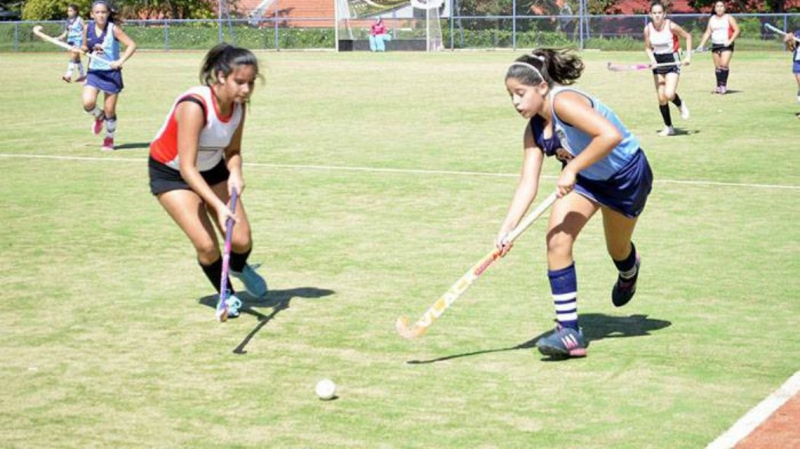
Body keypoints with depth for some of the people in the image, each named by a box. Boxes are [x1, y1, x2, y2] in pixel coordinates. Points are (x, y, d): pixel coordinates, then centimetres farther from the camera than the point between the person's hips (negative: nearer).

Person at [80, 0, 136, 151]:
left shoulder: (113, 29, -11)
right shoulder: (88, 28, 0)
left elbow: (132, 45, -14)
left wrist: (120, 61, -25)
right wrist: (82, 49, -7)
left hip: (111, 73, -3)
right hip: (94, 71, 3)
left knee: (109, 111, 2)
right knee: (88, 103, -19)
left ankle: (109, 139, 26)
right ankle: (99, 116, 17)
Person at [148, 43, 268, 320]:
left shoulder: (238, 105, -16)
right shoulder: (194, 106, -36)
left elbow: (233, 151, -1)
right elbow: (187, 168, -38)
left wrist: (235, 173, -23)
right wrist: (218, 206, -46)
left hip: (212, 168, 5)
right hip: (170, 173, -5)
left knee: (241, 241, -3)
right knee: (207, 246, -15)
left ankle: (239, 268, 35)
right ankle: (227, 295, 16)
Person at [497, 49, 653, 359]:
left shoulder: (564, 102, -32)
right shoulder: (534, 130, -9)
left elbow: (611, 135, -42)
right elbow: (528, 184, -14)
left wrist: (572, 169, -38)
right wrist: (507, 229, -26)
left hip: (626, 176, -6)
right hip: (584, 179, 6)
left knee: (617, 250, 15)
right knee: (557, 241, -15)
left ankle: (629, 270, 57)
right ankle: (569, 332, -10)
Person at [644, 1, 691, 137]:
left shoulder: (671, 26, -16)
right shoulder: (648, 29, -6)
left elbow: (688, 36, -2)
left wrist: (688, 56, -9)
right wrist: (652, 60, -12)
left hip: (672, 61, -4)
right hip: (658, 62, 4)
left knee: (669, 94, -21)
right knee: (661, 98, 3)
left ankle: (681, 105, 14)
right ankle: (668, 127, 17)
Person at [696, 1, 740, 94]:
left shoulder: (728, 18, -1)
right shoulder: (712, 19, 11)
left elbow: (736, 30, -5)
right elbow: (707, 33, 13)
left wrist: (730, 41, -16)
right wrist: (702, 44, 3)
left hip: (726, 45, -4)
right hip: (715, 45, 4)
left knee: (724, 64, -17)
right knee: (717, 67, 5)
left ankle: (724, 85, -8)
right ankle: (719, 87, 13)